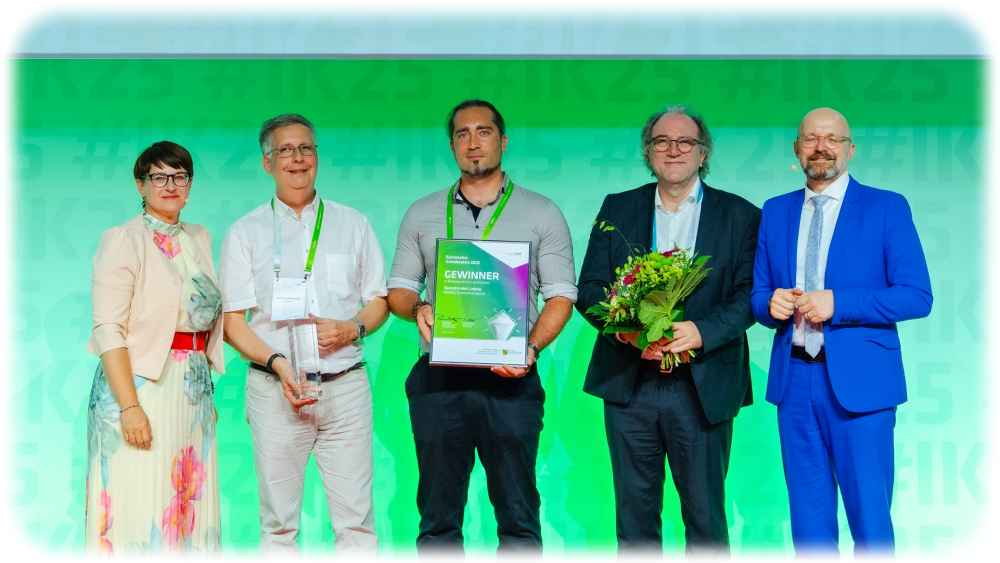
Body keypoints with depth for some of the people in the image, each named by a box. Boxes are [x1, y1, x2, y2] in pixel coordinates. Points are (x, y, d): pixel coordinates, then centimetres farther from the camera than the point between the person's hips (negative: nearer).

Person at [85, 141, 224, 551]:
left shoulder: (199, 239, 14)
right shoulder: (122, 240, -5)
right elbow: (108, 330, -13)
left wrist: (208, 392, 12)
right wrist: (130, 407, -21)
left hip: (194, 391, 6)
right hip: (141, 386, -6)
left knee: (190, 510, 7)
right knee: (139, 510, -6)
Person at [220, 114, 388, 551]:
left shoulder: (352, 224, 13)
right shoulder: (245, 233, 8)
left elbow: (379, 300, 15)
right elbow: (232, 322, 3)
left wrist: (354, 328, -7)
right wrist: (277, 362, -13)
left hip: (345, 385, 1)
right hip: (276, 386, -1)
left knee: (355, 515, -3)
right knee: (278, 520, 1)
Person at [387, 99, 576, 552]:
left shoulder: (541, 213, 7)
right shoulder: (422, 214, 13)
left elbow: (561, 295, 3)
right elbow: (398, 288, 14)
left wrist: (532, 347, -14)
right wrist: (417, 308, -10)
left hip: (510, 379, -2)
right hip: (438, 378, 2)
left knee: (518, 514, 0)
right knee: (438, 516, 6)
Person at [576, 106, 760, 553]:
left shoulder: (740, 215, 5)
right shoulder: (617, 209, 11)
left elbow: (750, 294, -4)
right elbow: (589, 289, 5)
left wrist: (702, 331, -20)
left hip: (703, 388, -2)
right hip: (629, 384, 2)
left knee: (705, 513, 4)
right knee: (634, 511, 8)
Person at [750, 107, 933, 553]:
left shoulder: (886, 208, 0)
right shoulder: (776, 212, 13)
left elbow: (917, 297, -7)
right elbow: (758, 294, 16)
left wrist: (837, 303, -16)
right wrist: (771, 304, -8)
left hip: (858, 382, -4)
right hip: (794, 379, 4)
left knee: (869, 516, -1)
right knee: (809, 516, 10)